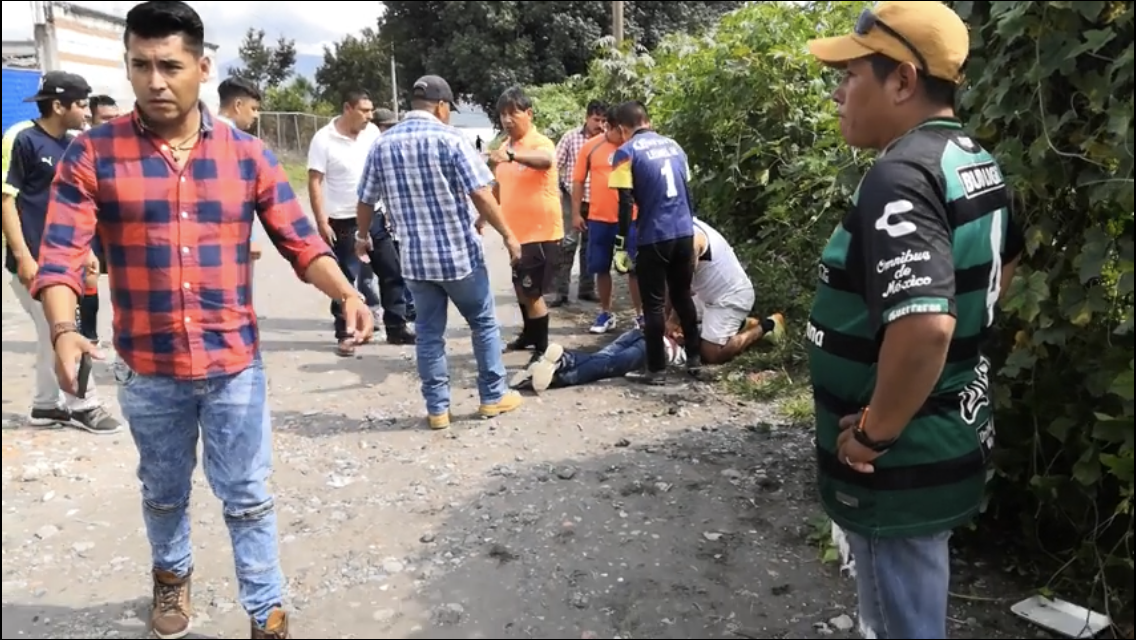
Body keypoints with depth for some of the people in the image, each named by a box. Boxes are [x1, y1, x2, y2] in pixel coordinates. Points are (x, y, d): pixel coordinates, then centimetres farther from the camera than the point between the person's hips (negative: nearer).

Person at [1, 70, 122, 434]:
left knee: (53, 335, 13)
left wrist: (86, 250, 16)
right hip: (34, 260, -8)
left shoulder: (72, 145, 10)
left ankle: (46, 406, 24)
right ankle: (83, 406, 8)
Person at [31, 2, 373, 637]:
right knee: (164, 493, 23)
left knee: (248, 497, 10)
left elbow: (299, 239, -3)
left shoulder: (247, 153, -2)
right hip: (147, 369, 1)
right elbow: (62, 253, -11)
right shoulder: (93, 154, -6)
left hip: (234, 363, 0)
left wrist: (346, 294, -20)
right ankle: (173, 575, 51)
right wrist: (64, 331, -28)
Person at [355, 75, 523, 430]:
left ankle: (437, 408, 15)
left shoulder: (382, 144, 5)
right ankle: (494, 396, 20)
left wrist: (362, 236, 29)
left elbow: (366, 200, 12)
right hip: (460, 252, -4)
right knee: (484, 323, 13)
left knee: (428, 333, 12)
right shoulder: (450, 139, -10)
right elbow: (481, 194, -15)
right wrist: (508, 235, -6)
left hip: (415, 257, 4)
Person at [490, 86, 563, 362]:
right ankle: (529, 335, 40)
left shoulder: (540, 143, -15)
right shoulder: (504, 148, 10)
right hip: (517, 231, 8)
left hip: (540, 232, -8)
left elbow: (546, 161, -40)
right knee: (521, 287, 21)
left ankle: (543, 349, 7)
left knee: (533, 292, -5)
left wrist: (511, 156, -57)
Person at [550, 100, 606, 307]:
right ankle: (561, 292, -3)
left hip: (596, 200, 3)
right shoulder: (571, 137, -3)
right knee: (568, 243, -7)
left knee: (590, 245, 11)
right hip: (572, 197, -3)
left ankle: (587, 289, 21)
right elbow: (555, 165, -1)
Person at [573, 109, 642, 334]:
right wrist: (576, 213, 1)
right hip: (599, 218, 1)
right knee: (601, 268, 10)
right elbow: (578, 181, 4)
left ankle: (640, 314, 15)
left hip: (631, 217, -1)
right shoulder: (590, 147, -1)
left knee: (635, 268, 4)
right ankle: (606, 314, 24)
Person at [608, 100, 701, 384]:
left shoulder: (627, 152, -6)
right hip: (685, 233, 6)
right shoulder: (673, 145, 12)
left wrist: (621, 246, -8)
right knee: (683, 296, 19)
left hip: (654, 237, -6)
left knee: (654, 304, 3)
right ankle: (694, 357, 27)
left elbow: (626, 203, -12)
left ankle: (657, 369, 6)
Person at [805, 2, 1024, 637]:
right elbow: (1004, 262, 23)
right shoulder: (976, 161, 6)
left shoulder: (900, 177, -25)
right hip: (952, 436, 9)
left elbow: (923, 325, -37)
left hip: (902, 460, -9)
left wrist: (874, 433, -24)